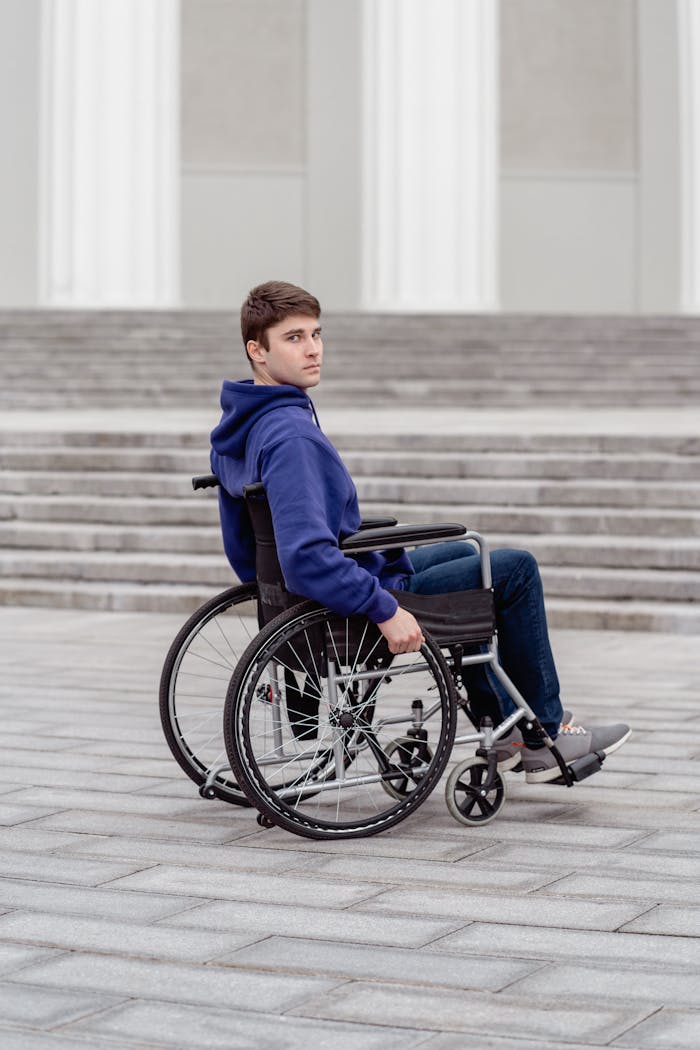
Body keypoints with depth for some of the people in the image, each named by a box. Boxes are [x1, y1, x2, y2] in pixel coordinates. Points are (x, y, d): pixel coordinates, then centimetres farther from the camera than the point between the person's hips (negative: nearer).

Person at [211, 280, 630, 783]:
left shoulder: (238, 429, 2)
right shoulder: (291, 435, -29)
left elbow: (244, 551, 12)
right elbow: (307, 555, -39)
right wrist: (385, 611, -33)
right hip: (355, 606, -10)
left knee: (461, 552, 30)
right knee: (516, 569, 2)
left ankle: (501, 724, 34)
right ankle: (545, 735, 14)